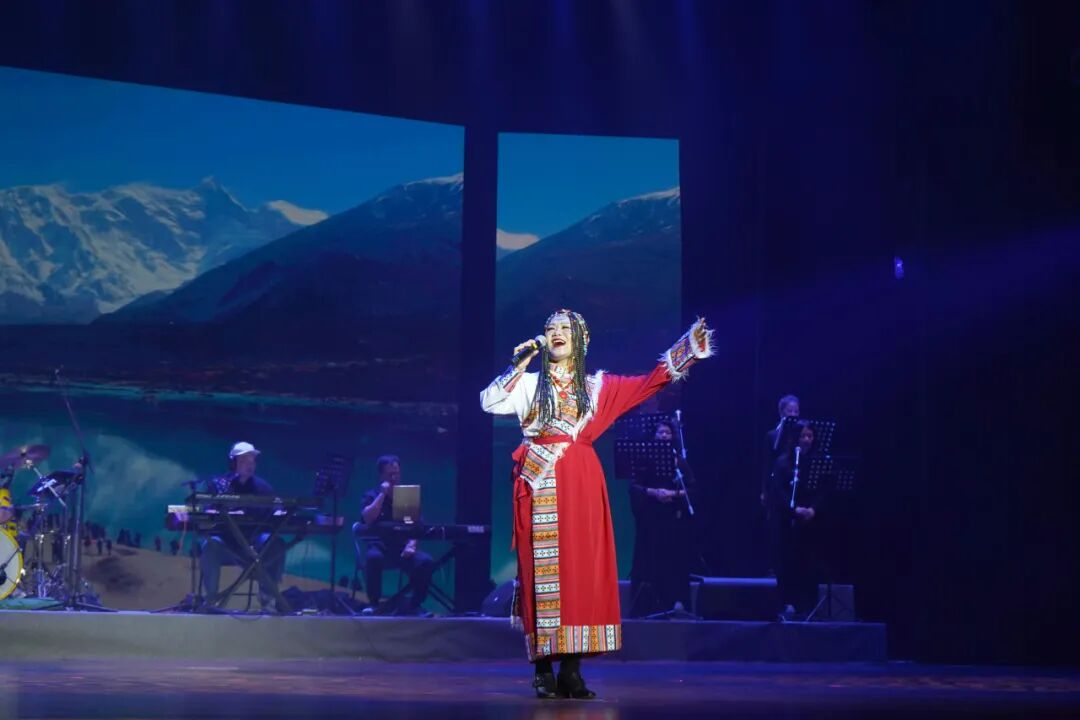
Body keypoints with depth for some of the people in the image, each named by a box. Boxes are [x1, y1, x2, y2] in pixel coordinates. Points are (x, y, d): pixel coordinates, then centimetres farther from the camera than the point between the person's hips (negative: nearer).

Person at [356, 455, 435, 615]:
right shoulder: (371, 496, 8)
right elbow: (367, 519, -13)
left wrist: (411, 544, -17)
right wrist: (383, 494, -11)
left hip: (403, 548, 2)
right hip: (380, 547, -2)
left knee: (426, 561, -28)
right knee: (373, 557, -37)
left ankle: (415, 604, -10)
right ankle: (374, 603, -20)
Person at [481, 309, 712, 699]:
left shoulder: (597, 386, 15)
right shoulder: (529, 384, 10)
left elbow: (649, 383, 12)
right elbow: (489, 402, -4)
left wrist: (687, 349, 8)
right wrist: (518, 367, -7)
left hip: (582, 485, 2)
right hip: (541, 486, -2)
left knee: (582, 569, -3)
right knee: (543, 571, -7)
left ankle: (571, 668, 1)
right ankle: (544, 670, -6)